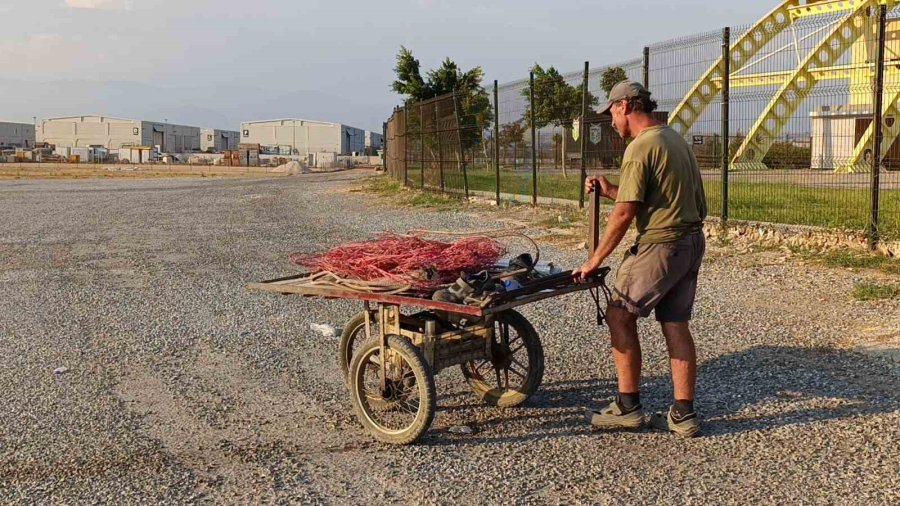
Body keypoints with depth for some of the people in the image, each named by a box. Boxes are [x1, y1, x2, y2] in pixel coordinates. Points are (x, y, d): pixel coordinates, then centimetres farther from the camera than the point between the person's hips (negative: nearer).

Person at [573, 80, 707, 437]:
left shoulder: (640, 147, -14)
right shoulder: (675, 139, 16)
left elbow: (624, 214, -17)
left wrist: (595, 261, -11)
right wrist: (611, 191, 14)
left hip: (660, 245, -9)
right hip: (691, 242, 9)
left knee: (620, 316, 2)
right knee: (676, 325, 10)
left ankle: (627, 407, 8)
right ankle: (683, 415, 14)